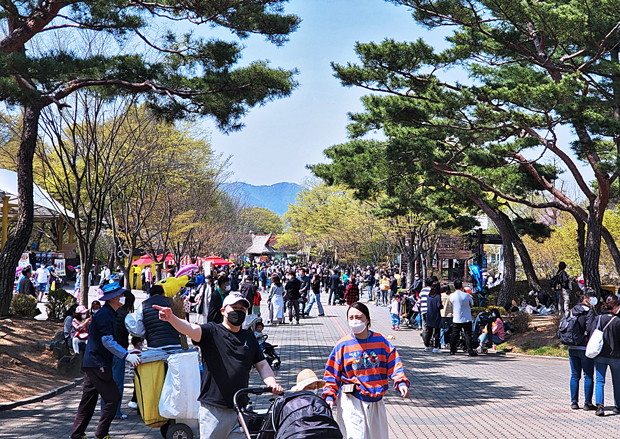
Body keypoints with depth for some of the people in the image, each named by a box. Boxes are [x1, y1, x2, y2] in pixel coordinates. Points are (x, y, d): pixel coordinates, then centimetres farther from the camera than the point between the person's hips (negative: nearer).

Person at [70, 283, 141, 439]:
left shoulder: (108, 313, 17)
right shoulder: (105, 314, -16)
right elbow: (107, 341, -23)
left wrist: (127, 352, 18)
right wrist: (126, 355, -29)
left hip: (91, 363, 11)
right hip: (97, 364, -11)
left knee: (88, 400, 14)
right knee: (113, 397, -6)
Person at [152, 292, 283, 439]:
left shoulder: (249, 337, 16)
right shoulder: (212, 331, 1)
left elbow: (262, 365, 16)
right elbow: (192, 329, -18)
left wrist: (272, 383, -5)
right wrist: (171, 318, -39)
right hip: (213, 409, -4)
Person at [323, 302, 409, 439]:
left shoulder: (381, 341, 2)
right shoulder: (343, 345, -3)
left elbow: (394, 363, 0)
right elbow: (332, 373, 2)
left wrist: (401, 382, -16)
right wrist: (329, 396, -9)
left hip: (376, 401, 3)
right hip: (351, 402, -3)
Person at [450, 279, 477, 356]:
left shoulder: (452, 296, -5)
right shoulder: (467, 295, -10)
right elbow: (471, 304, 4)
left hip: (456, 319, 2)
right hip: (466, 319, -2)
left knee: (454, 335, 12)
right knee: (468, 335, 1)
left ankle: (452, 350, 18)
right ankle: (470, 351, -1)